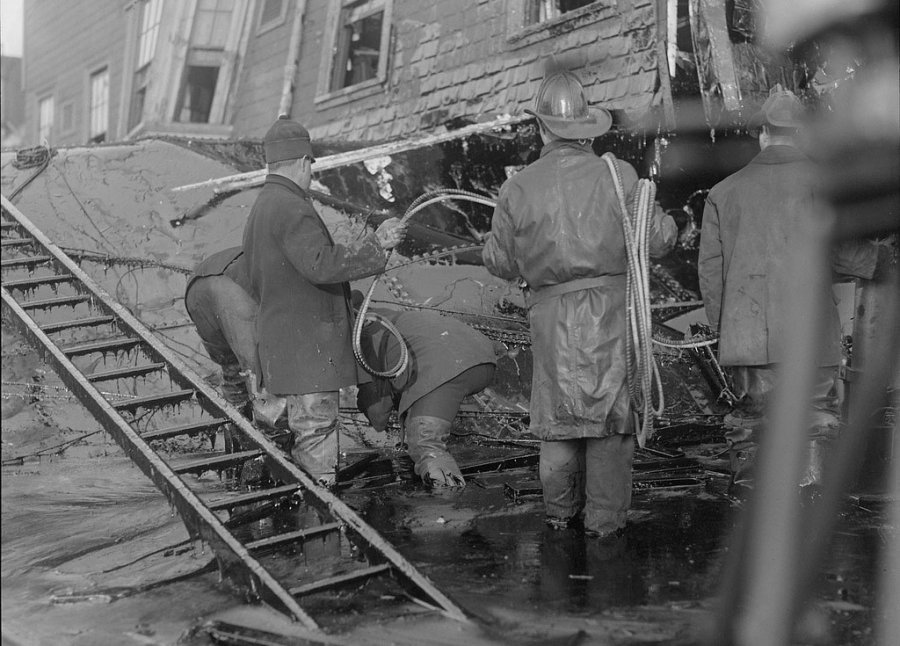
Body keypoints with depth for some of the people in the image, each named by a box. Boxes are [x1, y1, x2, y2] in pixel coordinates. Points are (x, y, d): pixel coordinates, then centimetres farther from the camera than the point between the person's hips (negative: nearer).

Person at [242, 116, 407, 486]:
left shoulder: (260, 209, 19)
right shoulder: (291, 208, -15)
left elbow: (258, 288, 26)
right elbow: (321, 264, -28)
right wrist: (376, 244, -22)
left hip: (281, 342, 10)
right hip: (306, 351, -10)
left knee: (305, 436, 14)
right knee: (316, 436, -7)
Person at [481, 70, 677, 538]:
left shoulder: (519, 188, -1)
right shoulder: (618, 175, -5)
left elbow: (498, 261, 6)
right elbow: (660, 239, -2)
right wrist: (667, 223, 21)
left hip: (551, 311, 2)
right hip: (611, 305, -1)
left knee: (558, 412, 14)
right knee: (611, 412, 7)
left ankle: (560, 513, 24)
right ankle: (604, 519, 11)